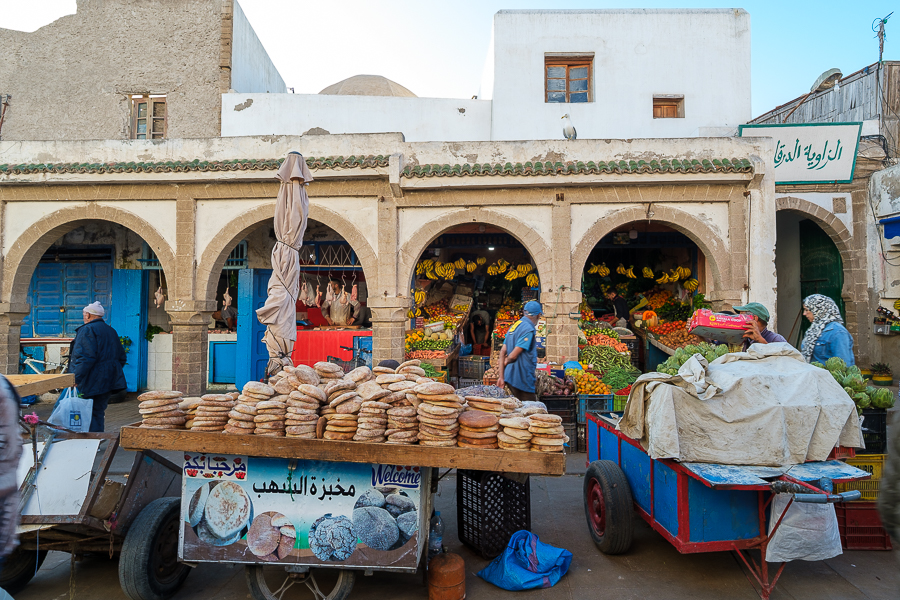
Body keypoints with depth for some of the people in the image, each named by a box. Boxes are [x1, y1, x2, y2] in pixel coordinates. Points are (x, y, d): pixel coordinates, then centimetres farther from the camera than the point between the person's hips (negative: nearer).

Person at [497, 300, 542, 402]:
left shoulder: (514, 326, 13)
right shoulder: (528, 329, -15)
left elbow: (503, 351, 11)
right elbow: (513, 355, -19)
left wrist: (501, 376, 12)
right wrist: (506, 362, 4)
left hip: (510, 377, 9)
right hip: (522, 379, -9)